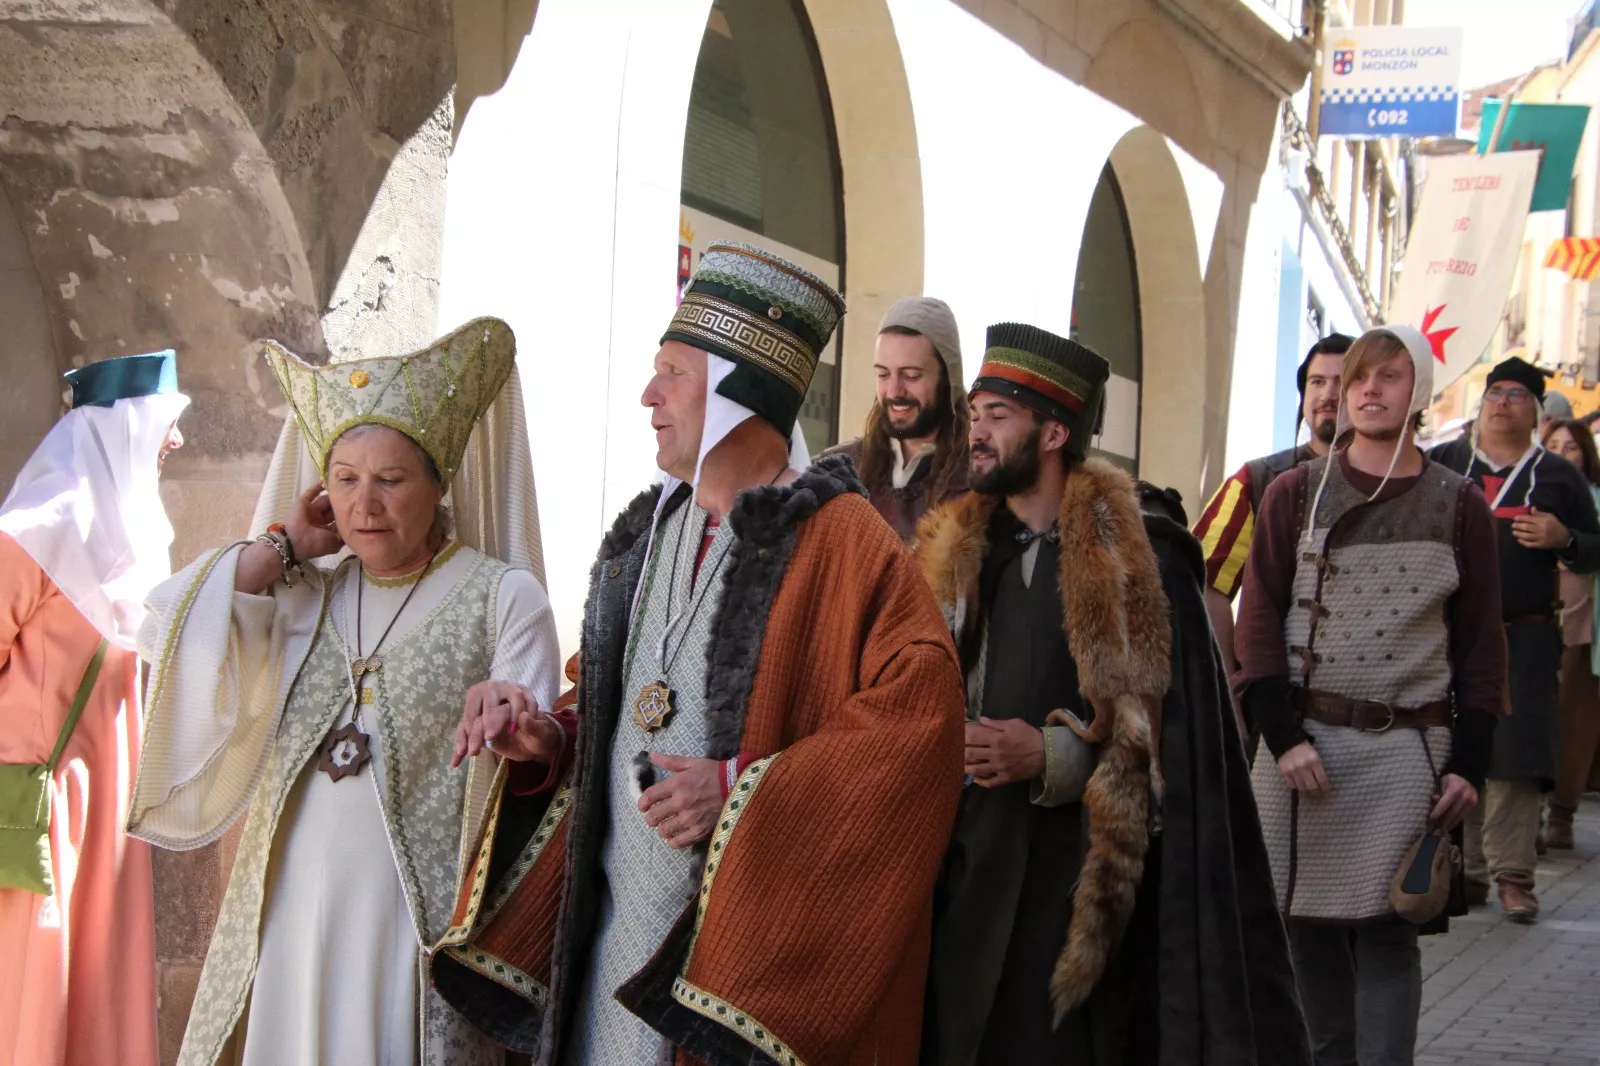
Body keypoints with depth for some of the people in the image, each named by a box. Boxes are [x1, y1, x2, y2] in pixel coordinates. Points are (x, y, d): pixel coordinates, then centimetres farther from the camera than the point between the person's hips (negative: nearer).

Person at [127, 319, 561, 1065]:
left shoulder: (501, 595, 0)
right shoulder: (305, 593, 13)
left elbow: (533, 760, -8)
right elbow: (173, 641, 0)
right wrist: (283, 548, 1)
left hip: (422, 915, -4)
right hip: (292, 914, 4)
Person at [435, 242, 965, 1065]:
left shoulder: (839, 542, -12)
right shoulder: (645, 534, 12)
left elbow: (919, 714, -22)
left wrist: (743, 788, -23)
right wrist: (543, 735, 2)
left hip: (753, 938, -6)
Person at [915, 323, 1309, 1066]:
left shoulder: (1138, 558, -4)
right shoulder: (956, 552, 12)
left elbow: (1171, 733, -7)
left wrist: (1052, 756, -18)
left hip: (1079, 877, -4)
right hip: (962, 871, 4)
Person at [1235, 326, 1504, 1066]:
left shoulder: (1459, 505, 5)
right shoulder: (1296, 494, 5)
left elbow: (1481, 641, 5)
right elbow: (1259, 621, 1)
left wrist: (1469, 762, -1)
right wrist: (1283, 735, -9)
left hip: (1407, 749, -1)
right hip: (1304, 739, 1)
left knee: (1386, 929, -3)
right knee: (1309, 919, 6)